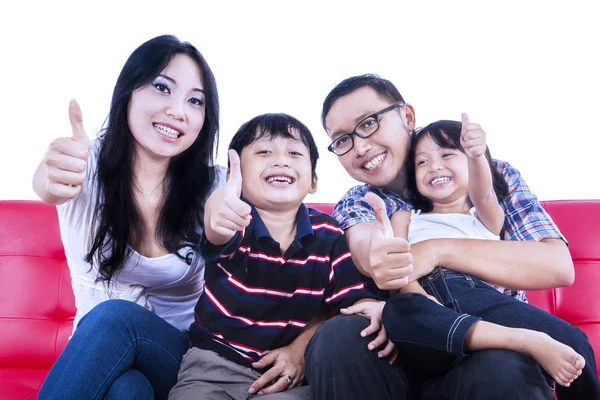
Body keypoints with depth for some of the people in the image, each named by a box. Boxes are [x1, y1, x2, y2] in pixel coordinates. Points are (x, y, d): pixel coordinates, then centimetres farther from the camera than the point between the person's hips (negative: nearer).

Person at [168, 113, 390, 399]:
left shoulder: (329, 235, -1)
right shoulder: (236, 222, -11)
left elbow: (352, 297, -2)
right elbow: (219, 232, -35)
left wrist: (372, 308, -26)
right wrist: (218, 206, -59)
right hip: (214, 365, -1)